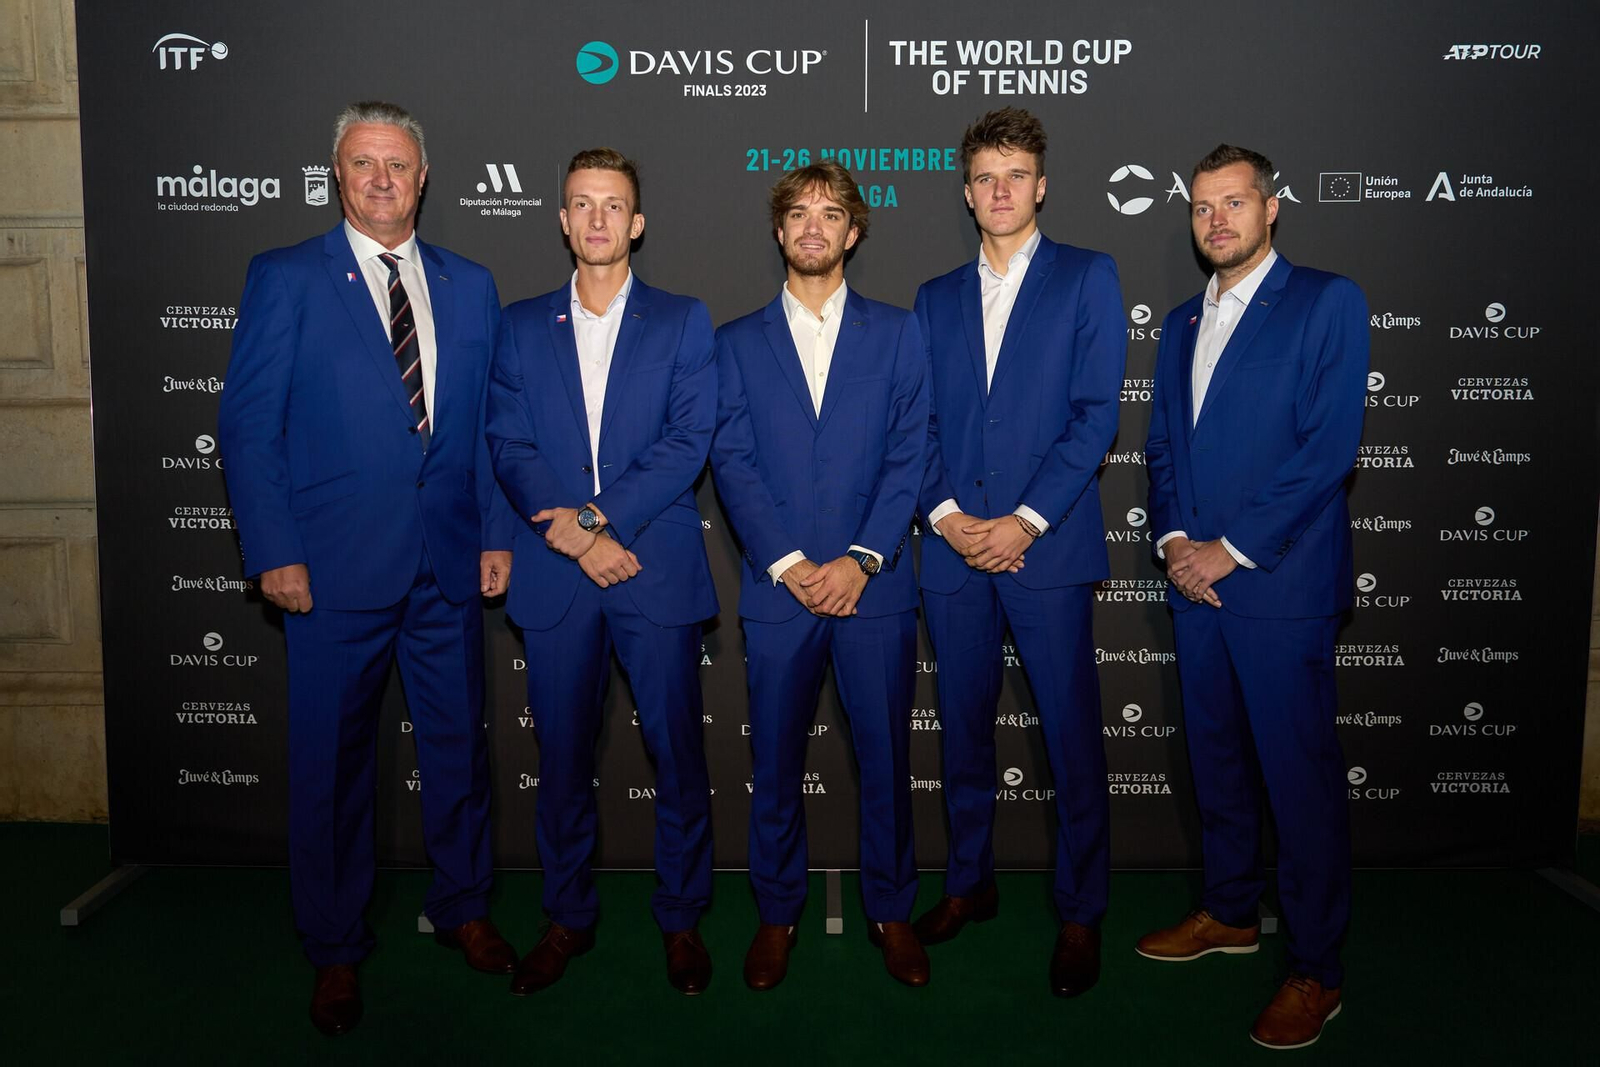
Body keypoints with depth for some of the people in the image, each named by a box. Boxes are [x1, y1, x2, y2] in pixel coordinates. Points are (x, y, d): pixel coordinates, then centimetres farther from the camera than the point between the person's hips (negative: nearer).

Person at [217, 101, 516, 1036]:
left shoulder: (470, 286, 9)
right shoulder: (284, 280, -1)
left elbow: (491, 423, 10)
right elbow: (249, 426, -4)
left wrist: (497, 533, 3)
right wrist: (274, 552, -10)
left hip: (450, 567, 3)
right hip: (335, 571, -3)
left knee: (460, 745, 14)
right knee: (332, 760, 9)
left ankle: (464, 907, 36)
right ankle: (337, 948, 28)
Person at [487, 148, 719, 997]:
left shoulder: (683, 321, 6)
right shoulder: (521, 327, 11)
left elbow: (689, 442, -5)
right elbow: (509, 448, 2)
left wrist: (597, 516, -13)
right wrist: (576, 539, -12)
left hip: (657, 571, -1)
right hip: (554, 577, 2)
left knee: (677, 756, 5)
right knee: (563, 758, 10)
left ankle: (681, 919, 22)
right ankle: (567, 918, 27)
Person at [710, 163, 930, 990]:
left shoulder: (895, 332, 9)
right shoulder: (739, 342, 10)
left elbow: (910, 453, 0)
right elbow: (732, 464, 1)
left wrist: (861, 559, -11)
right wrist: (789, 564, -11)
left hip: (874, 584, 0)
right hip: (777, 588, 1)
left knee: (886, 758, 7)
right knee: (776, 763, 8)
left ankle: (889, 908, 25)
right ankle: (777, 913, 25)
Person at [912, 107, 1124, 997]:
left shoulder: (1088, 278, 5)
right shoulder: (937, 298, 16)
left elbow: (1096, 413, -4)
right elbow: (919, 425, 11)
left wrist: (1025, 522, -12)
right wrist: (946, 515, -6)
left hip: (1049, 548, -4)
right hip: (955, 549, 4)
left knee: (1074, 737, 0)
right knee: (965, 728, 12)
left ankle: (1082, 913, 15)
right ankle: (971, 882, 29)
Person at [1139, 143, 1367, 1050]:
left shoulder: (1327, 302, -4)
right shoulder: (1182, 323, 16)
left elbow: (1331, 444, -13)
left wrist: (1232, 549, -14)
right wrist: (1174, 540, -2)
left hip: (1281, 582, -6)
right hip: (1195, 577, 6)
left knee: (1301, 775, 0)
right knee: (1218, 759, 16)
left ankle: (1318, 969, 13)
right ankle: (1231, 913, 34)